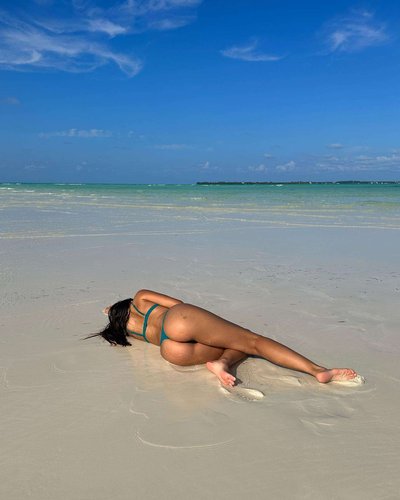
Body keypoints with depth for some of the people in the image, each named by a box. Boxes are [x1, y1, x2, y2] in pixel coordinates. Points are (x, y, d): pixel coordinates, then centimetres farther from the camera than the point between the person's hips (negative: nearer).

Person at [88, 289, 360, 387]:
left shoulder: (129, 333, 34)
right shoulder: (140, 298, 28)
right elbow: (179, 304, 24)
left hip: (170, 348, 4)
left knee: (242, 346, 13)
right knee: (253, 340, -5)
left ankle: (220, 362, -23)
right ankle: (319, 370, -22)